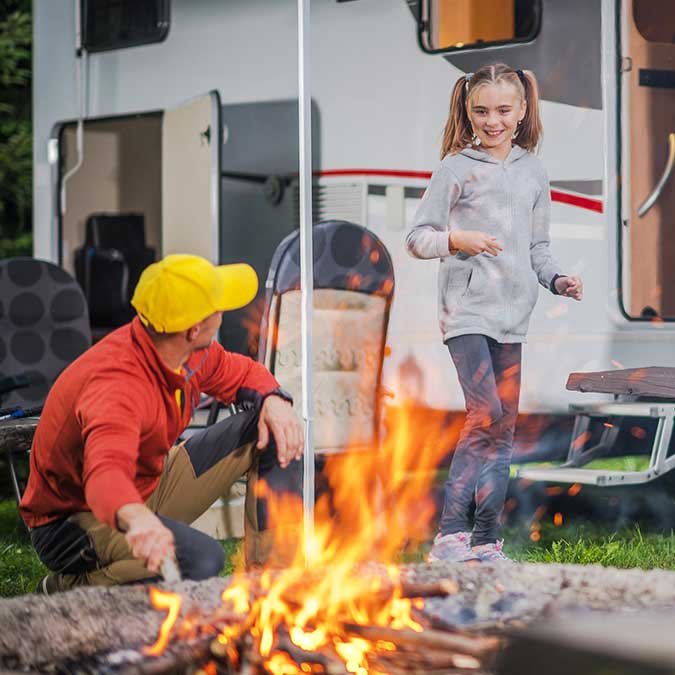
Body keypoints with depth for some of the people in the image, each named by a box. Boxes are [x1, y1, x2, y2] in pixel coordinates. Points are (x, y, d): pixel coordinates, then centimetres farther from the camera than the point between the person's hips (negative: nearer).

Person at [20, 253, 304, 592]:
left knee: (271, 431, -1)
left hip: (149, 484, 9)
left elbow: (240, 372, 13)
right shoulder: (119, 384, -37)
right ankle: (70, 588, -13)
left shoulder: (190, 350, -10)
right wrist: (137, 520, -77)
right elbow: (107, 472, -54)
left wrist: (273, 400, -11)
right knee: (200, 560, -38)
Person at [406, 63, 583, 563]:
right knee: (486, 415, -19)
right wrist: (457, 240, -21)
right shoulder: (456, 167, 0)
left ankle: (486, 541, 13)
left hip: (513, 313, 6)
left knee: (505, 426, 6)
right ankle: (450, 534, -15)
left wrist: (555, 279, 3)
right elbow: (418, 238, -3)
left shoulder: (533, 171, 14)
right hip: (466, 309, -6)